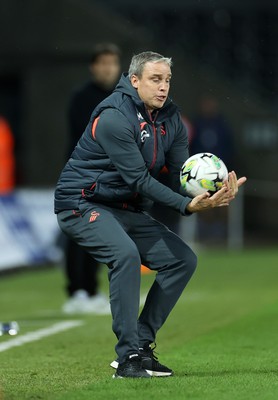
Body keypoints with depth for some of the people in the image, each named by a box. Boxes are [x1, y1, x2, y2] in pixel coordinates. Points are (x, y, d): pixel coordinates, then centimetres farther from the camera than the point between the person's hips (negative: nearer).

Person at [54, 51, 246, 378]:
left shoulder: (170, 118, 3)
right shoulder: (114, 117, -23)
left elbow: (182, 176, -4)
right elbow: (139, 180, -27)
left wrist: (214, 193, -25)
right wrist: (186, 206, -37)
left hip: (127, 210, 9)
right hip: (81, 204, -9)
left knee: (183, 259, 0)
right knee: (125, 253, -33)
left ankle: (141, 346, 2)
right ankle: (128, 356, -29)